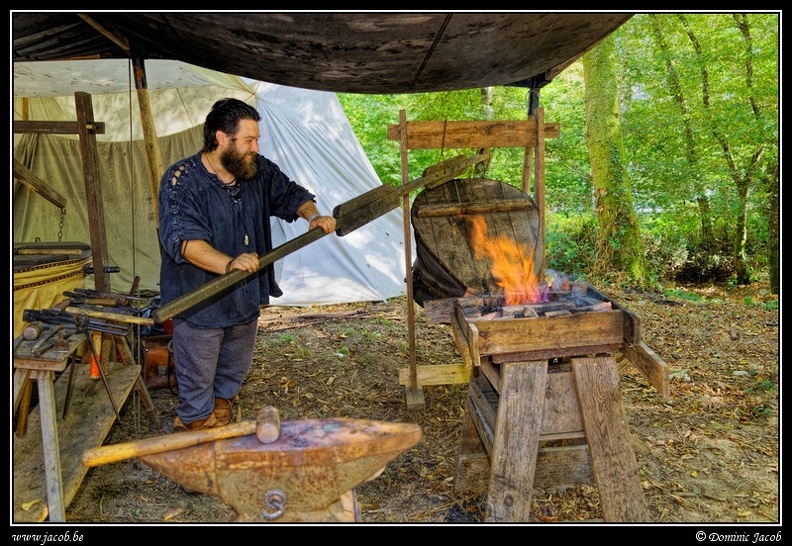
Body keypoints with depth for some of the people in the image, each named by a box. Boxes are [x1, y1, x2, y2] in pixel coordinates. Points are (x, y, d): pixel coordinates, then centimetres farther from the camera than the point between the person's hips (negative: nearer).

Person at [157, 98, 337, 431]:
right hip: (199, 306, -6)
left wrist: (313, 216, -5)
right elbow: (182, 238, -34)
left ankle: (222, 432, 50)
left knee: (232, 378, 26)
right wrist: (229, 264, -49)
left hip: (246, 300, 7)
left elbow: (290, 194, 15)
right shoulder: (182, 180, -20)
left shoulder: (259, 171, -2)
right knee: (197, 388, 10)